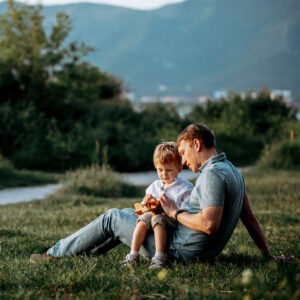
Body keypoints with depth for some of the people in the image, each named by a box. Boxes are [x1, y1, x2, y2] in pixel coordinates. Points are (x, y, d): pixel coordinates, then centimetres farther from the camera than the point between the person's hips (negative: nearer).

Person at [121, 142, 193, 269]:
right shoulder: (154, 186, 20)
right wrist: (146, 203, 1)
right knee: (146, 216, -26)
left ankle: (159, 257, -38)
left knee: (157, 217, -32)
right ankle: (133, 254, -30)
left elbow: (187, 211, -6)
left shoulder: (186, 187, 3)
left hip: (174, 223, -5)